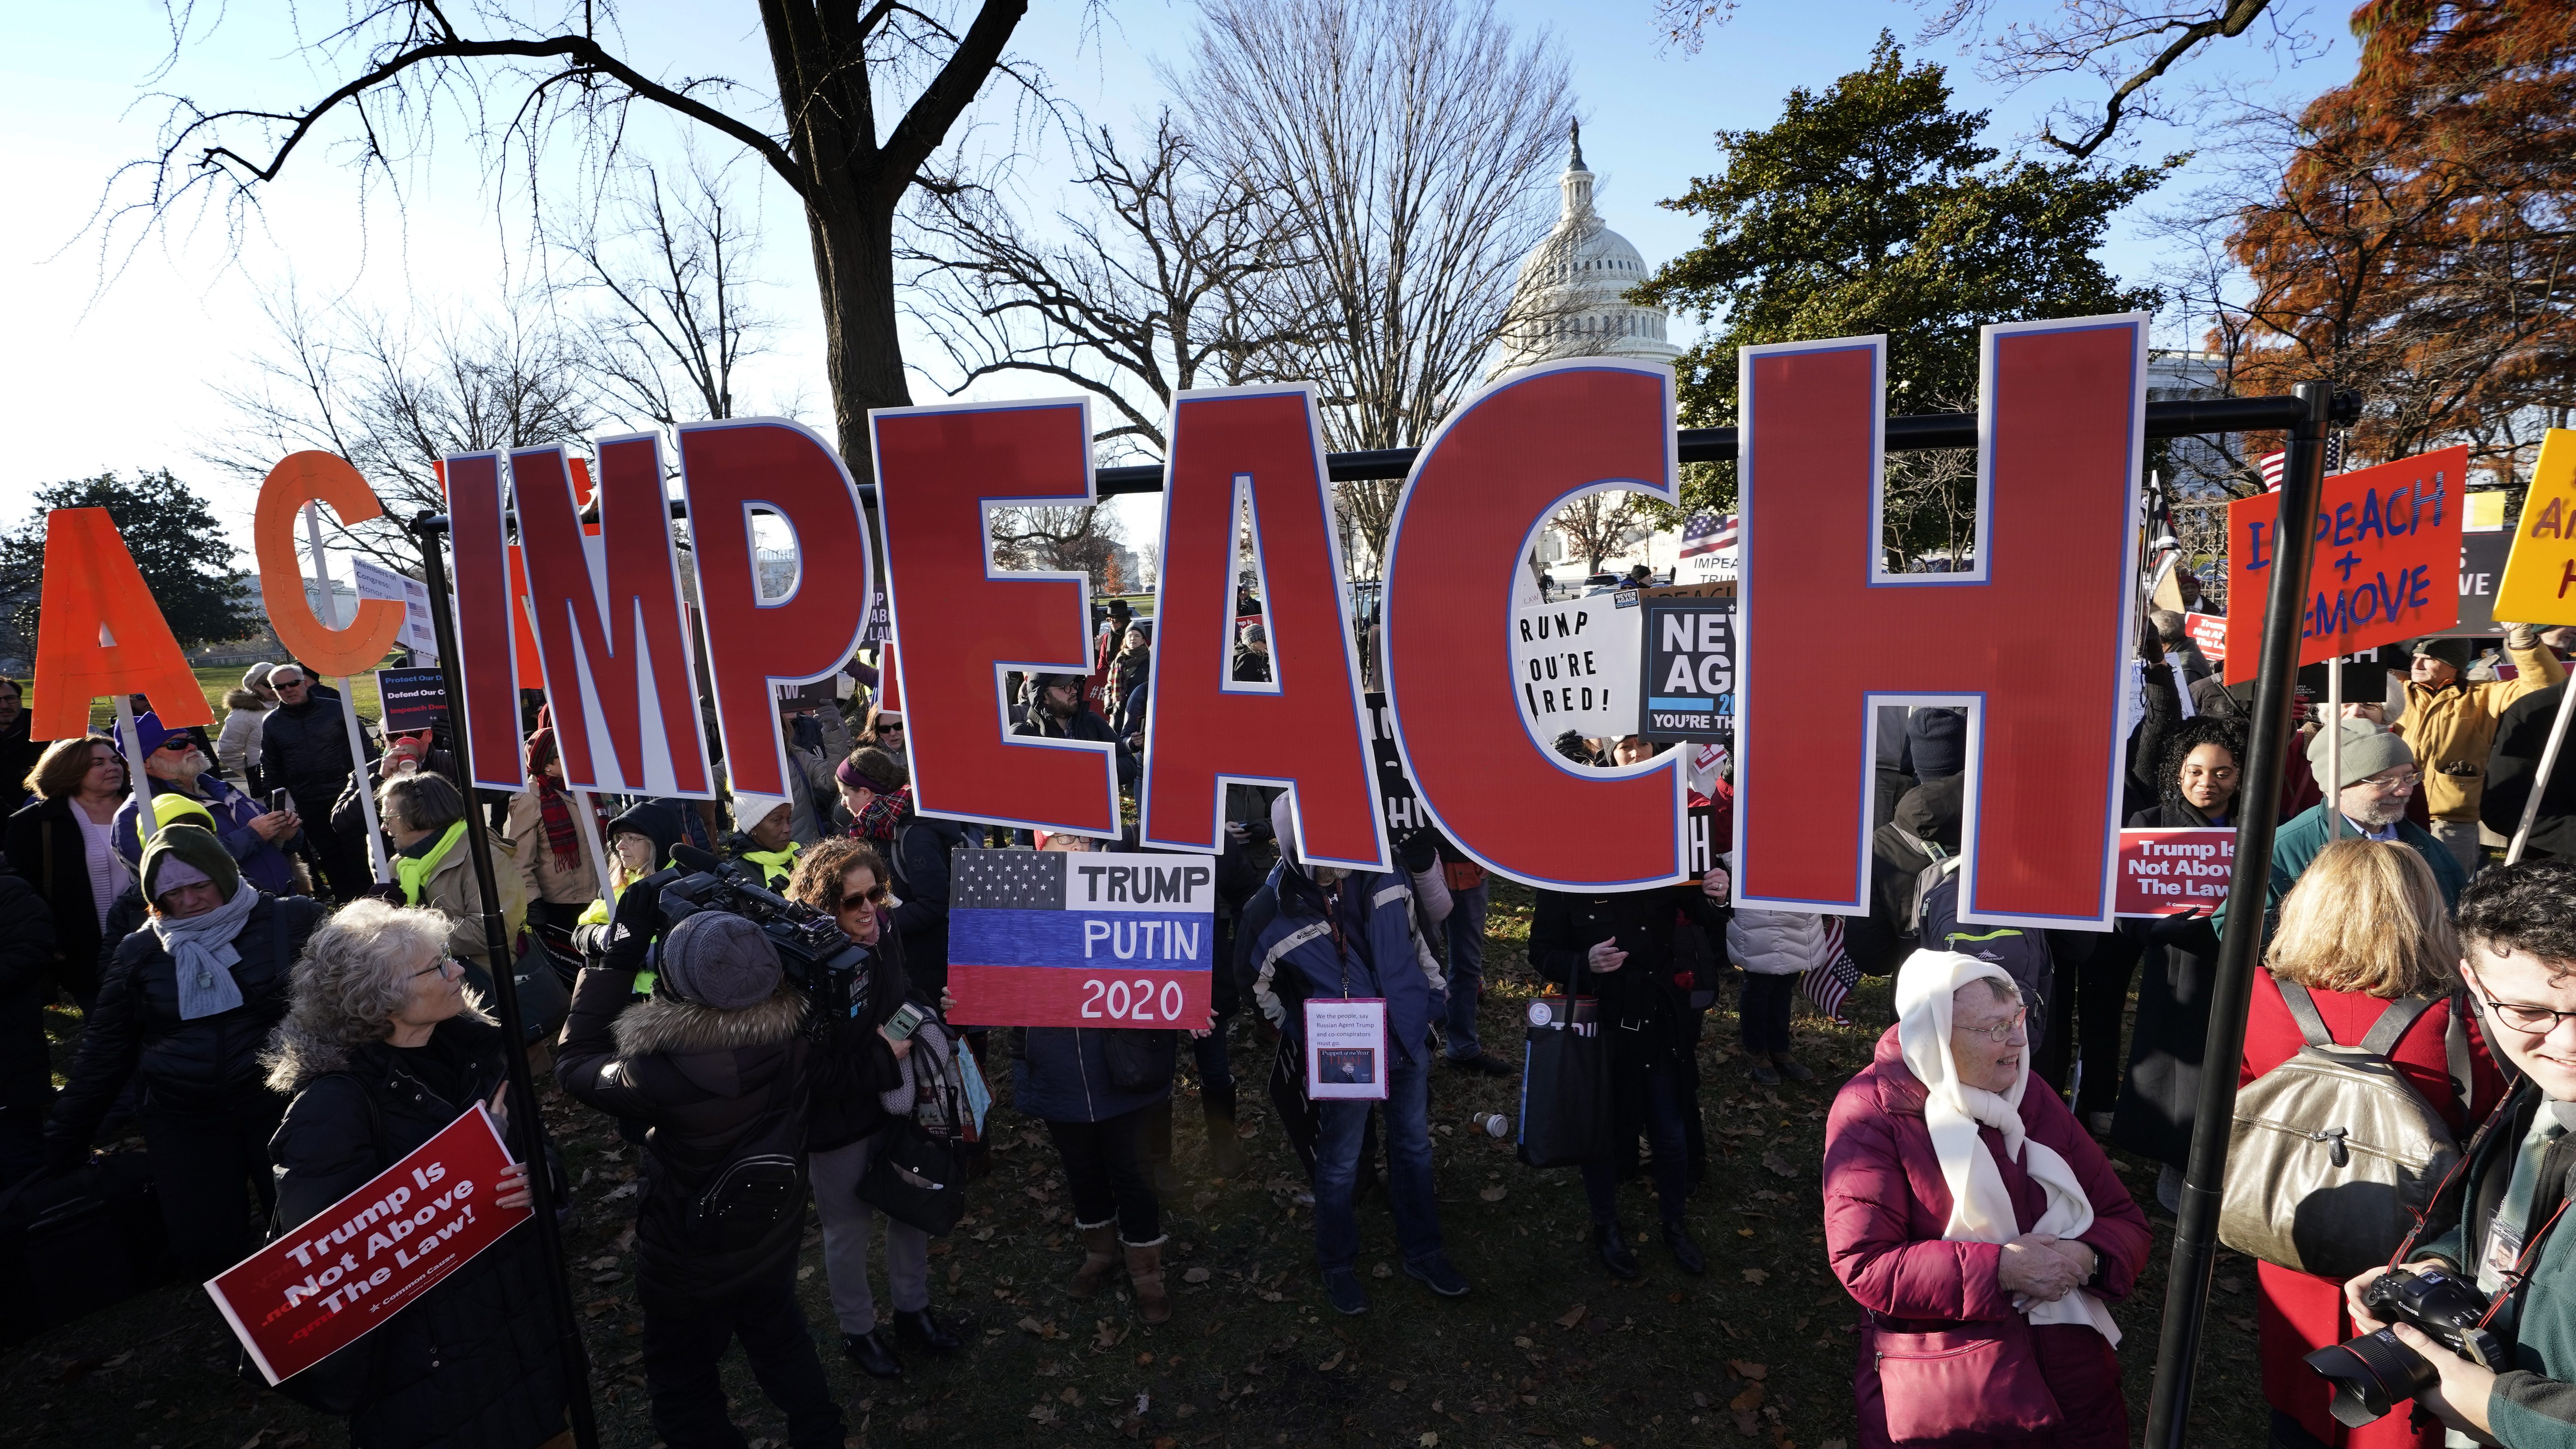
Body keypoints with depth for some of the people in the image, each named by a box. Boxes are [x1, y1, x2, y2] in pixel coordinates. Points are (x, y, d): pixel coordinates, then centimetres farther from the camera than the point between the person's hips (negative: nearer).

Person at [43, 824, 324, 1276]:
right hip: (183, 1120, 3)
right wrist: (64, 1141, 14)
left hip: (280, 1103, -2)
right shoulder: (140, 951, 4)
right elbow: (105, 1049, 12)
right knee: (205, 1252, 1)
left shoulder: (290, 922, -6)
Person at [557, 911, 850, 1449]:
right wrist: (743, 938, -6)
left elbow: (574, 1062, -16)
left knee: (685, 1388, 23)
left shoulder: (663, 1076, -38)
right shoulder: (793, 1041, -25)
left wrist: (614, 961, -16)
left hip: (689, 1265, -5)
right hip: (774, 1240, 5)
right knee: (783, 1343, 31)